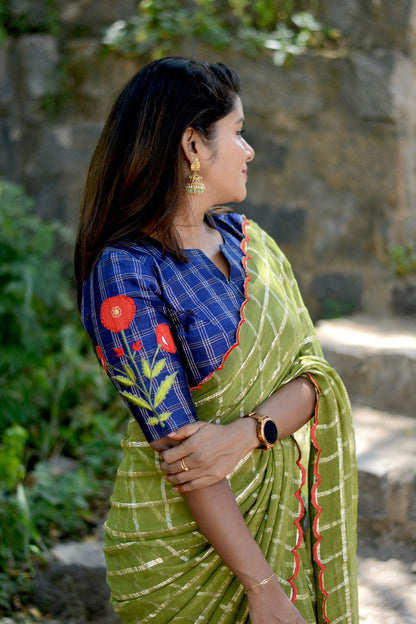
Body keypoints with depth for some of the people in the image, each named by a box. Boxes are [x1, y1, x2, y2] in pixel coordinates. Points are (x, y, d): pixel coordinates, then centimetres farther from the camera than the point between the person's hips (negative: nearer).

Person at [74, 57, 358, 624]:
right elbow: (174, 438, -21)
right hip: (186, 541, -6)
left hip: (281, 510, 7)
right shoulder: (125, 274, -18)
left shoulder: (247, 239, 3)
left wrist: (246, 432, -23)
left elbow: (313, 371, -2)